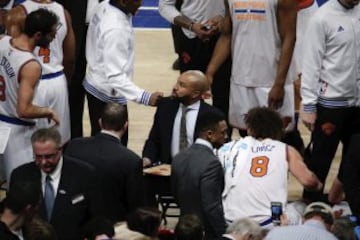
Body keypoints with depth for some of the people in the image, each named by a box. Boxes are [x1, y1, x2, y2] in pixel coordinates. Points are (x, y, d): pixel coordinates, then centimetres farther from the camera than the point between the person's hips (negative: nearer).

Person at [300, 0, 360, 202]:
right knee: (320, 158, 2)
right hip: (331, 102, -5)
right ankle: (312, 202, 14)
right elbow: (311, 64, -10)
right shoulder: (323, 18, -11)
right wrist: (309, 106, -12)